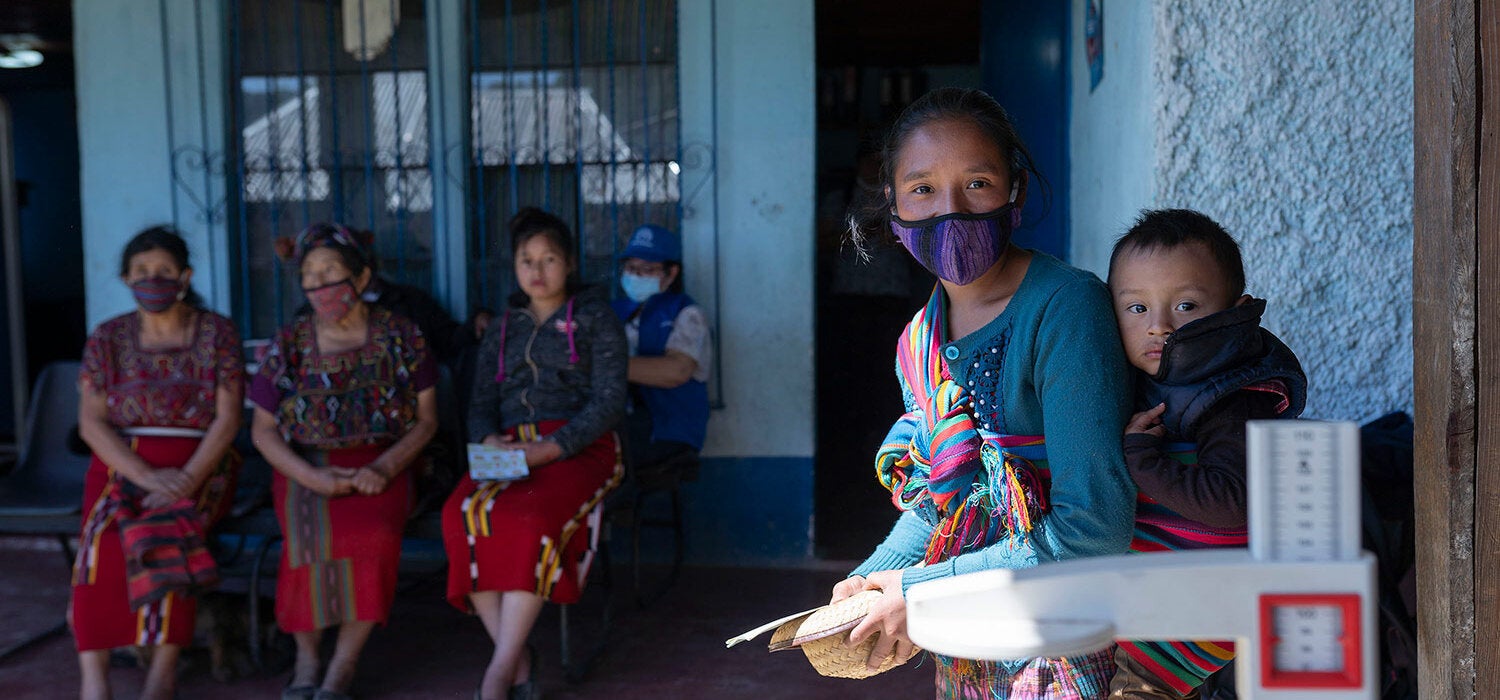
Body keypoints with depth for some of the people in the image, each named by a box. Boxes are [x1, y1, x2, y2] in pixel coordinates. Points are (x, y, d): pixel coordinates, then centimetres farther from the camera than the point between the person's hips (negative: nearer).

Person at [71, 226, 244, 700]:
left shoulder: (217, 333, 2)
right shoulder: (106, 339, 8)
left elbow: (227, 419, -5)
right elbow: (91, 422, -2)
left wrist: (187, 479, -21)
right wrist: (147, 477, -18)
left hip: (199, 467, -1)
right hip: (121, 464, 2)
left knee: (167, 532, -33)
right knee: (104, 532, -30)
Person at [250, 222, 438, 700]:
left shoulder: (401, 338, 4)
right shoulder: (289, 343, 6)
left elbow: (426, 420, 4)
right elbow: (263, 429, 6)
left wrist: (383, 468, -13)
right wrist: (310, 476, -12)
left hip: (380, 467, -1)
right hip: (306, 467, 1)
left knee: (376, 533, -32)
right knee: (310, 533, -31)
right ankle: (306, 658, -11)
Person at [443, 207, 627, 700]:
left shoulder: (595, 318, 9)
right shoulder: (503, 328, 23)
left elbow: (609, 401, -1)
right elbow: (481, 404, 18)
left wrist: (552, 448, -16)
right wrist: (490, 441, -7)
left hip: (579, 449, -4)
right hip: (511, 450, 4)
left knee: (531, 516, -36)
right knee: (462, 514, -29)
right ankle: (518, 658, -24)